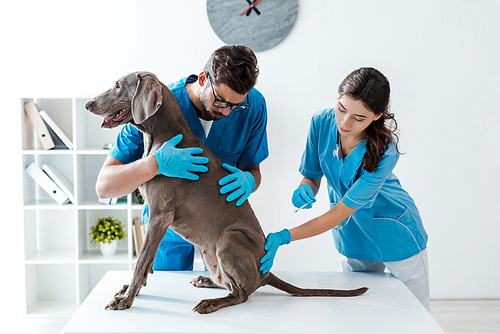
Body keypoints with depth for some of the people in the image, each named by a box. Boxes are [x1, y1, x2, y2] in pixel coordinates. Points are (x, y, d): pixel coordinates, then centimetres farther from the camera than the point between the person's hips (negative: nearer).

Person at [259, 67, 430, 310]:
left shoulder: (384, 151, -31)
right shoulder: (322, 122, -18)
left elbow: (340, 212, -30)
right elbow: (312, 177, -5)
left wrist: (283, 237, -36)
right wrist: (305, 189, -30)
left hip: (396, 236, -3)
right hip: (352, 237, 3)